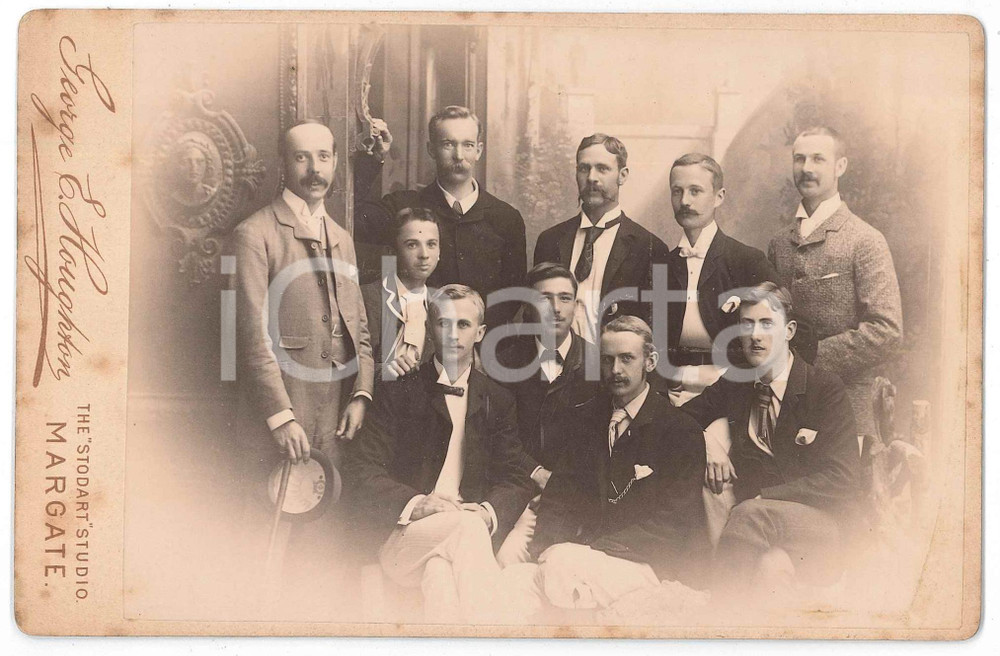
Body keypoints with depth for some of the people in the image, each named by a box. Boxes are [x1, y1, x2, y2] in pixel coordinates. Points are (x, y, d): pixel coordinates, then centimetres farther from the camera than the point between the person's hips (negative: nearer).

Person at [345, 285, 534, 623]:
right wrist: (416, 504, -16)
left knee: (439, 568, -37)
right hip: (403, 537, -1)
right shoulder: (398, 393, 9)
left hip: (472, 527, 1)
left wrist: (488, 512, -12)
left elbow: (516, 480, 11)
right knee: (468, 527, -35)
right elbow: (360, 471, 1)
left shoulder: (498, 401, 17)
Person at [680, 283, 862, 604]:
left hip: (821, 523, -1)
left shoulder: (825, 388, 0)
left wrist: (762, 497, -17)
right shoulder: (734, 384, 13)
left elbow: (843, 478, -8)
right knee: (768, 565, -40)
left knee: (751, 515, -36)